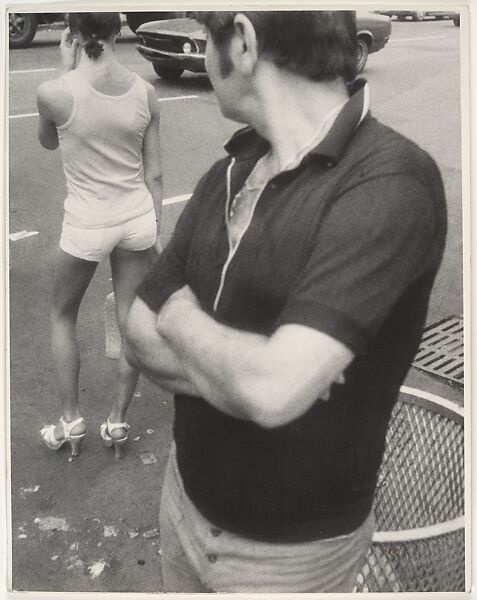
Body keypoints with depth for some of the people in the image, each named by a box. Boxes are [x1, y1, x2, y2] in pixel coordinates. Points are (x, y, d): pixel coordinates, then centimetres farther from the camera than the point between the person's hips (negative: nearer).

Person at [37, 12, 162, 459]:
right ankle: (117, 423, 26)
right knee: (131, 323, 15)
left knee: (63, 316, 21)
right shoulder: (144, 92, -5)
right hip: (138, 218, 3)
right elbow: (153, 174, 1)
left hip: (86, 223, -3)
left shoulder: (55, 92, -16)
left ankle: (71, 422, 26)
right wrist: (155, 228, 13)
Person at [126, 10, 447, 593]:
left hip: (294, 546, -6)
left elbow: (273, 389, -32)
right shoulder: (227, 173, 0)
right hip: (185, 495, 6)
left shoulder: (391, 180, -25)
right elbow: (141, 334, -1)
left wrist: (180, 313, -13)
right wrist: (231, 375, -20)